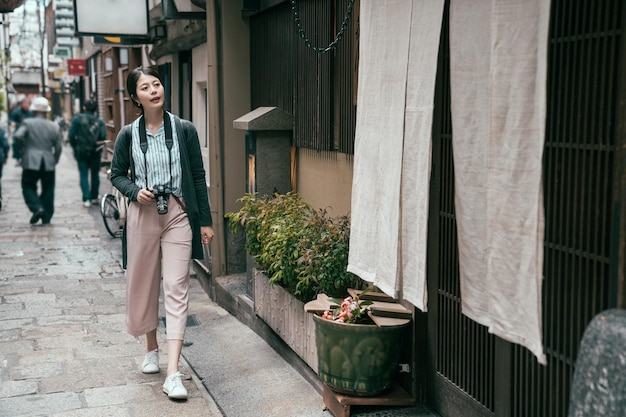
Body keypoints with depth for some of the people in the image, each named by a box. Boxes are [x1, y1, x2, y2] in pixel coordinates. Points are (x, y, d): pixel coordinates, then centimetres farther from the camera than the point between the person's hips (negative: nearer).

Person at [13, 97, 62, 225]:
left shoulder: (27, 123, -2)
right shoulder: (54, 126, 5)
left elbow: (18, 136, -18)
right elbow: (59, 147, 4)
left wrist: (23, 148, -1)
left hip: (31, 162, -2)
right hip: (48, 164, 2)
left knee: (28, 187, 10)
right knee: (48, 190, 11)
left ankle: (37, 207, -13)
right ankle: (46, 217, 11)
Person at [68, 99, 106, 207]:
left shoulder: (77, 119, -4)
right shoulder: (99, 121, -1)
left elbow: (71, 135, -8)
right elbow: (103, 136, -9)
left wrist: (75, 147, 7)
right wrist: (98, 144, 10)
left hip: (81, 151, -1)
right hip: (95, 152, 1)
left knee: (84, 175, 3)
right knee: (95, 174, 15)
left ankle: (86, 199, -7)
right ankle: (94, 197, 20)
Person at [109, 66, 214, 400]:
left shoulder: (184, 130, -1)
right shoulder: (129, 134, 2)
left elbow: (198, 177, 3)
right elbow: (116, 173, 12)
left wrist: (205, 220, 2)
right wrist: (135, 191, -10)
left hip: (178, 214, -2)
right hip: (142, 215, 2)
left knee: (176, 289, -7)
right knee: (143, 285, 12)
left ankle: (173, 373, -9)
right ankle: (152, 348, 36)